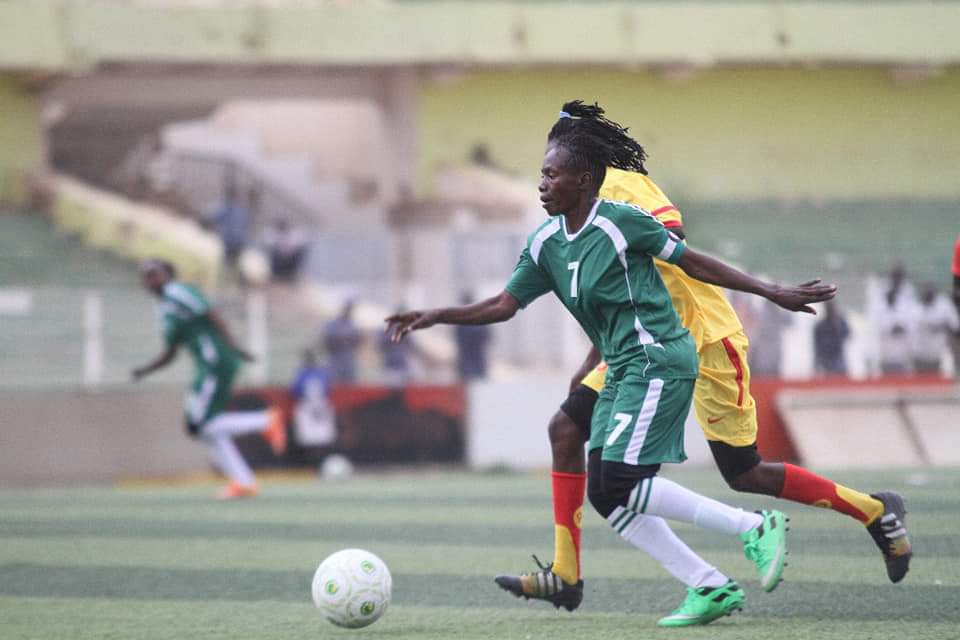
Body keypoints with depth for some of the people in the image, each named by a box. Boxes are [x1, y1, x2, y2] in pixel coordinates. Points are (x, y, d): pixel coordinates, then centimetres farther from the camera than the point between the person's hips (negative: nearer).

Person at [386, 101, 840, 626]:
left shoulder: (621, 222, -12)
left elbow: (692, 262, -4)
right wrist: (434, 317, 0)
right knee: (605, 495, 1)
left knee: (619, 484, -18)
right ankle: (710, 588, 5)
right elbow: (504, 305, 11)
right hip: (622, 371, 8)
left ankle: (754, 528, -10)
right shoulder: (546, 244, 8)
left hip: (659, 362, -8)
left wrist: (772, 293, -1)